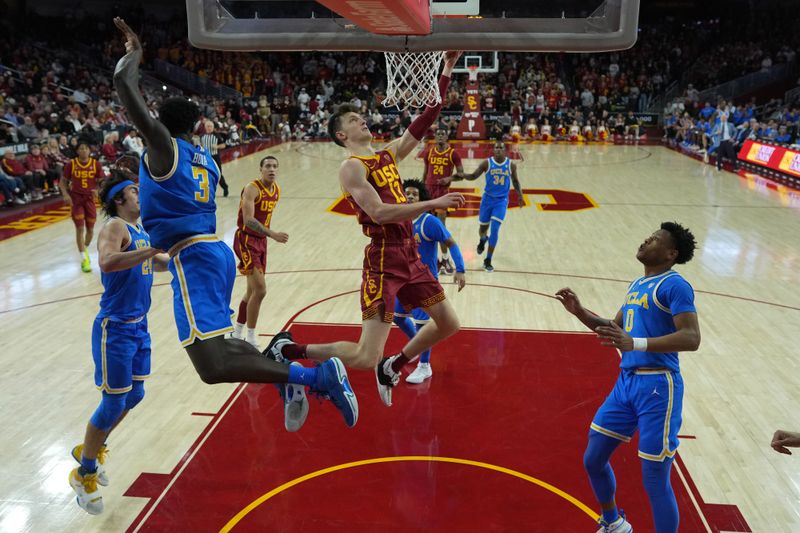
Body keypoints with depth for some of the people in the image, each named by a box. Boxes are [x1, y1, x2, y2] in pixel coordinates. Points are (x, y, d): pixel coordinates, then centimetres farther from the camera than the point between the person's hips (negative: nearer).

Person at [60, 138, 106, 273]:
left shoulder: (96, 164, -5)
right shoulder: (71, 164, -6)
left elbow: (102, 181, 0)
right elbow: (63, 181, 3)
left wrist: (97, 190, -20)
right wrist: (65, 194, -13)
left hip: (90, 198, 2)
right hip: (75, 198, -2)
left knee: (90, 229, 10)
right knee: (80, 228, -7)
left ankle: (85, 250, 39)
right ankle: (84, 259, -4)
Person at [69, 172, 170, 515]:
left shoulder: (140, 230, 10)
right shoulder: (115, 227, -16)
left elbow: (155, 263, 28)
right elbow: (107, 263, -38)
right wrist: (153, 248, -42)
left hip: (139, 326, 9)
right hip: (115, 329, -9)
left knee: (134, 396, 18)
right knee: (114, 403, 1)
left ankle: (90, 449, 40)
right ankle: (84, 474, 22)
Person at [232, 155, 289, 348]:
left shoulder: (277, 190, 7)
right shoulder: (252, 188, -18)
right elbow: (248, 220, -27)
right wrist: (272, 234, -36)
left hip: (261, 240, 8)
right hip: (246, 240, -8)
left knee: (253, 291, 15)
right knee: (260, 290, -14)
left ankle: (237, 333, 31)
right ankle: (250, 339, -1)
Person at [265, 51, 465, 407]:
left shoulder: (389, 153, 15)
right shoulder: (352, 167, -9)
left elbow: (425, 120, 13)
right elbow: (379, 213, -22)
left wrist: (446, 72, 9)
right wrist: (433, 204, -22)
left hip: (410, 254, 8)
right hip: (383, 260, -8)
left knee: (448, 324, 16)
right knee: (365, 358, -10)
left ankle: (390, 368, 32)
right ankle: (287, 349, 8)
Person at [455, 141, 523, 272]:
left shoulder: (511, 165, -3)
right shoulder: (487, 163, -8)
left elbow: (515, 181, 11)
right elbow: (474, 176, -5)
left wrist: (520, 195, 7)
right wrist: (461, 175, -23)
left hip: (502, 201, 0)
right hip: (488, 198, 0)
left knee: (495, 230, -9)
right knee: (483, 227, 11)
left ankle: (488, 261, 0)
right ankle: (482, 240, 50)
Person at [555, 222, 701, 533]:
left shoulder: (674, 285, -10)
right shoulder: (637, 285, 16)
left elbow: (691, 338, -21)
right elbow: (616, 331, 25)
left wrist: (635, 343, -33)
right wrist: (580, 312, 11)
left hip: (657, 387, -8)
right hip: (626, 382, 9)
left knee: (655, 481, -3)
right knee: (593, 460, 16)